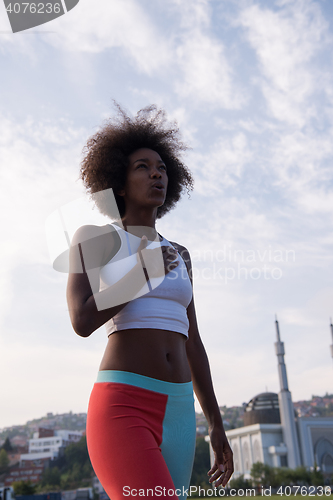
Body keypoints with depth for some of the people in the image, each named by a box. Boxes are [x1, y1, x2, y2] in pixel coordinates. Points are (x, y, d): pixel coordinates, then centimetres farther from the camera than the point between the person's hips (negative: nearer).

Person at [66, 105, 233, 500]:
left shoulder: (178, 256, 20)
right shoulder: (95, 238, 4)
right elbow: (83, 321, -12)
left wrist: (216, 424, 16)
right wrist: (148, 268, -2)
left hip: (177, 410, 7)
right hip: (121, 408, -6)